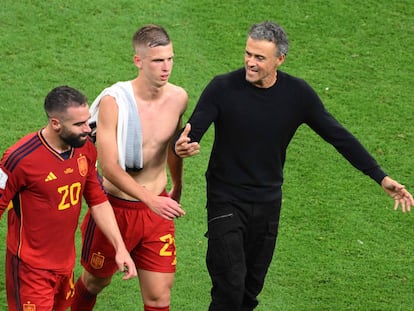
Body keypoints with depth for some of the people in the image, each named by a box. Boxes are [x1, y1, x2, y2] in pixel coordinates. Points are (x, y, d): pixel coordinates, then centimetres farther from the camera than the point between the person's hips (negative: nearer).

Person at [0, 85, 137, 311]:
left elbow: (98, 201, 9)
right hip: (31, 267, -6)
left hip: (67, 262, 6)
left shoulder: (85, 149, -2)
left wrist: (120, 248, 3)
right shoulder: (21, 158, -22)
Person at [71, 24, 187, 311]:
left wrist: (177, 187, 32)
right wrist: (151, 200, -37)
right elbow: (110, 167, -25)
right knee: (95, 282, 18)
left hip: (157, 208, 4)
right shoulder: (113, 102, -21)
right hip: (116, 208, -3)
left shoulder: (178, 98, -4)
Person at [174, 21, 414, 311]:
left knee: (251, 287, 12)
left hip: (268, 202, 3)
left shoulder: (297, 94, -8)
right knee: (230, 285, -14)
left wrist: (381, 177, -7)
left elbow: (338, 136, -2)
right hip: (226, 200, -3)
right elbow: (191, 133, -18)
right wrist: (182, 147, -45)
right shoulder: (223, 88, -15)